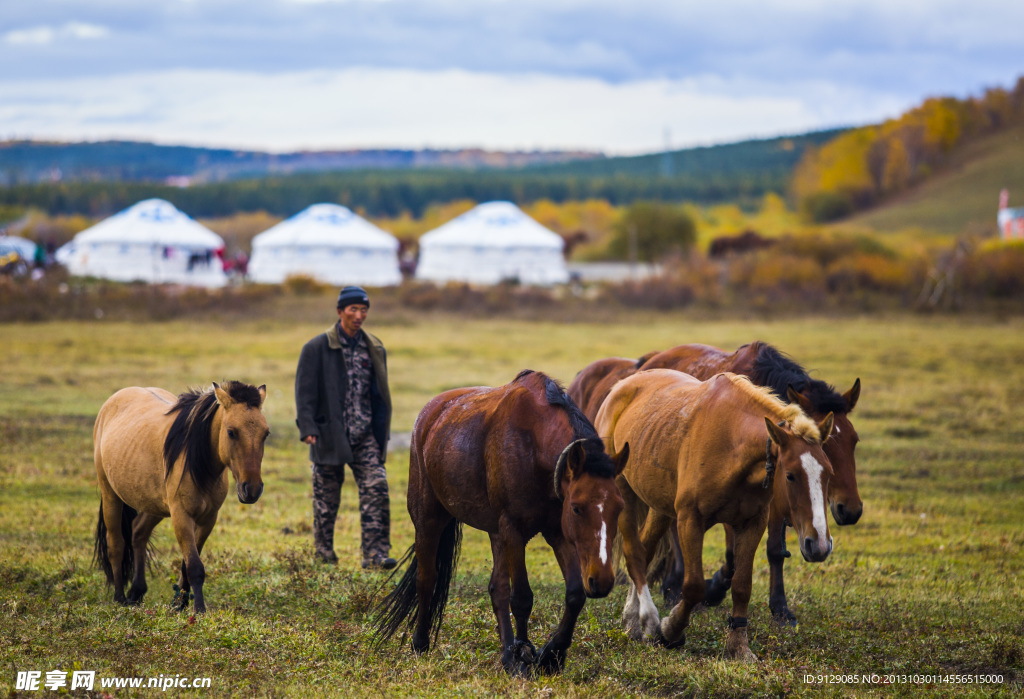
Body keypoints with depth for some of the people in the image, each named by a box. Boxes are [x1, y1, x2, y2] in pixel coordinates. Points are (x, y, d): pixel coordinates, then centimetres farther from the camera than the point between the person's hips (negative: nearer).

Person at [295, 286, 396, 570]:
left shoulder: (374, 349, 10)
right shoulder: (317, 348, -4)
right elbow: (305, 391, -6)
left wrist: (382, 433, 13)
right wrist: (307, 428, -16)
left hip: (365, 436, 3)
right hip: (330, 435, -3)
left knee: (376, 487, -10)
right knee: (327, 497, 7)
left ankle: (375, 552, -10)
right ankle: (324, 551, 22)